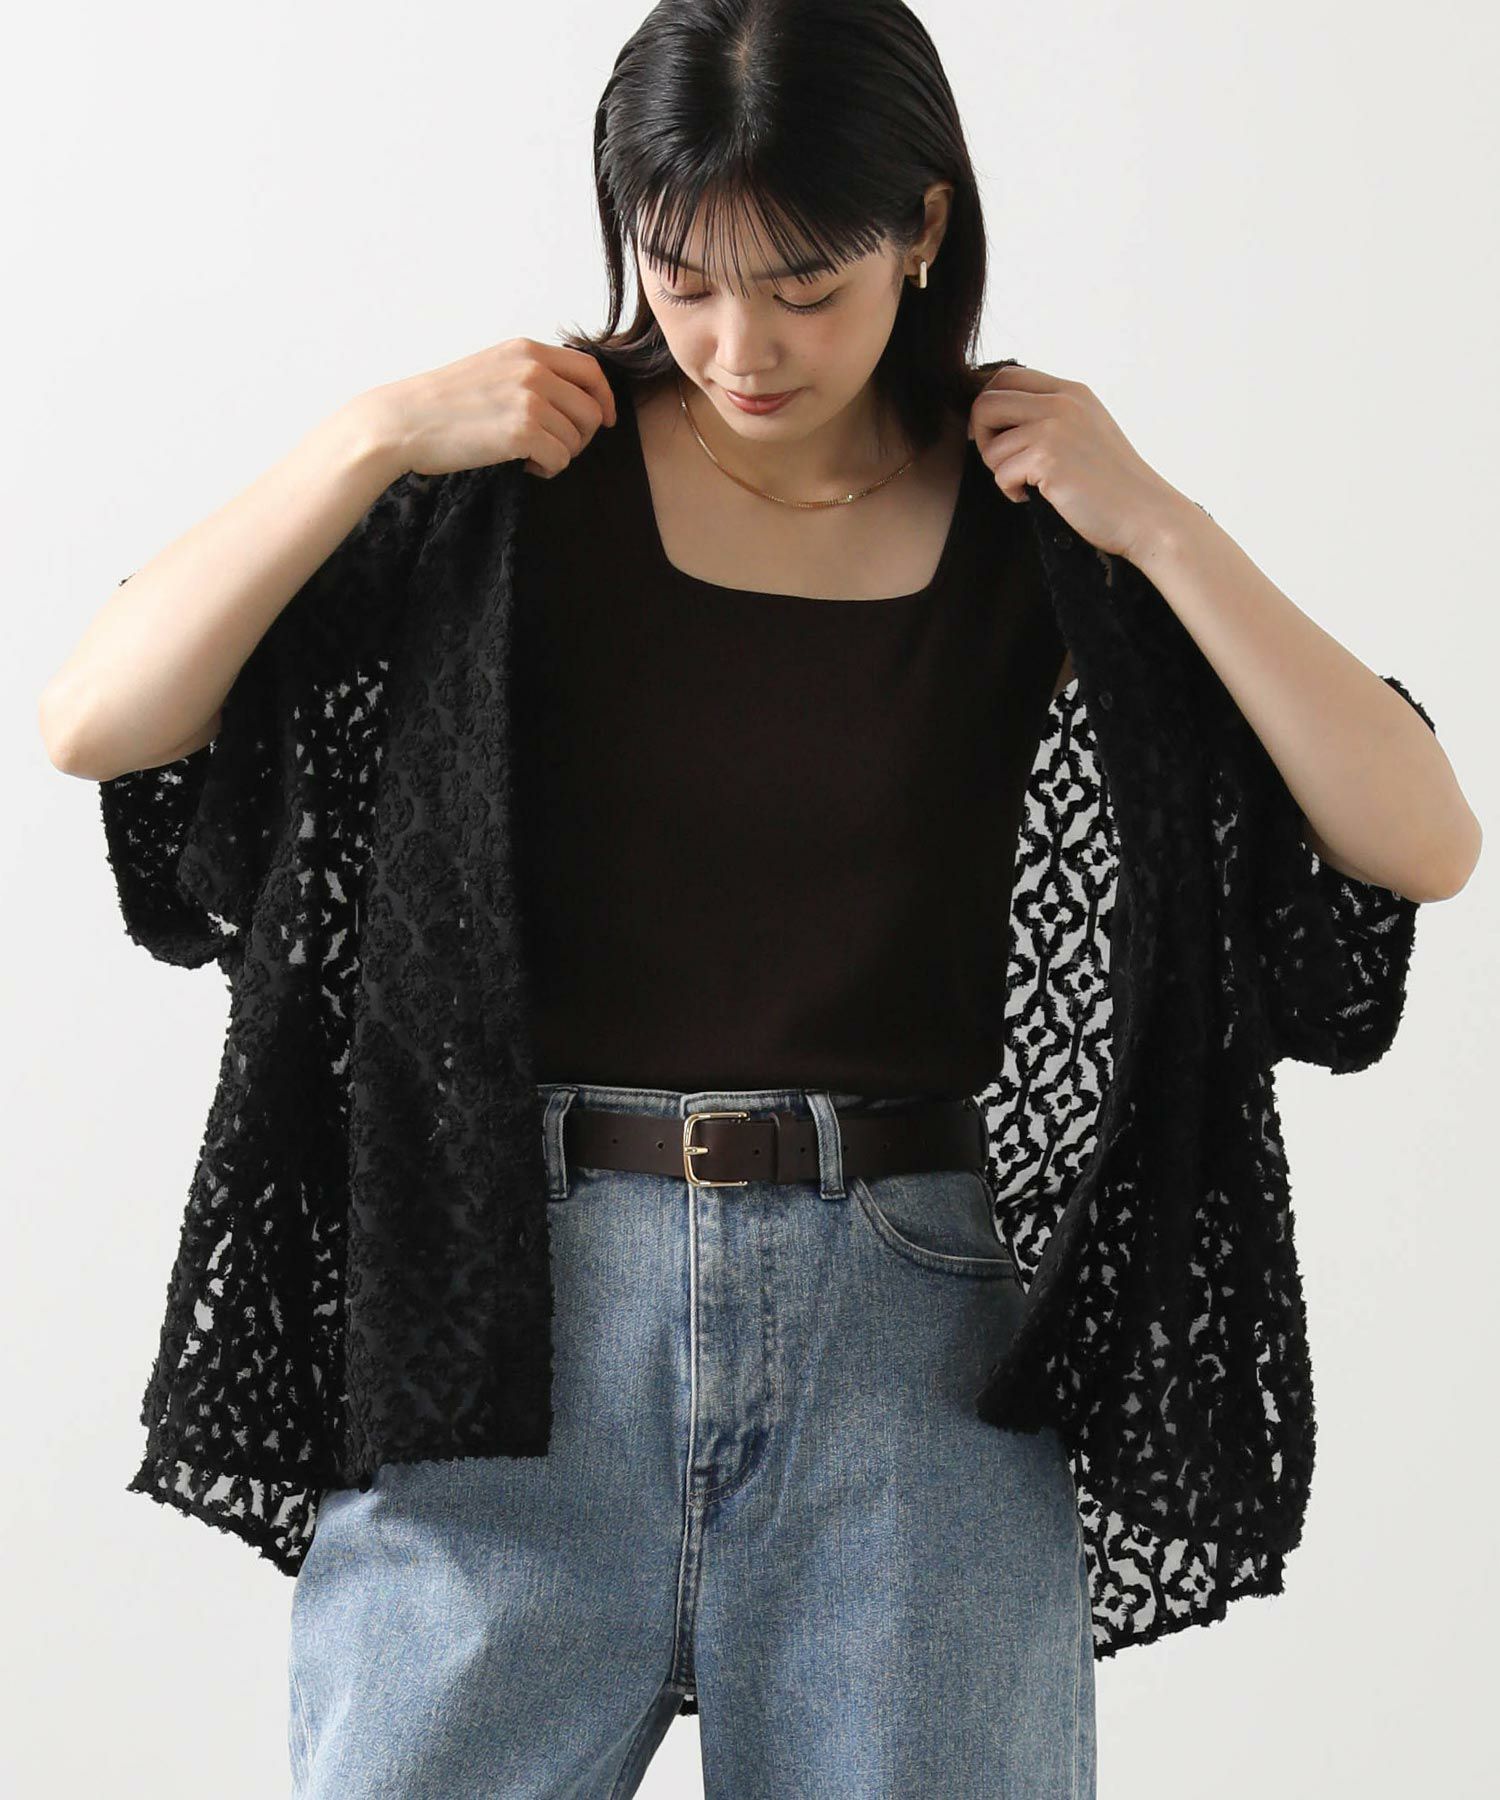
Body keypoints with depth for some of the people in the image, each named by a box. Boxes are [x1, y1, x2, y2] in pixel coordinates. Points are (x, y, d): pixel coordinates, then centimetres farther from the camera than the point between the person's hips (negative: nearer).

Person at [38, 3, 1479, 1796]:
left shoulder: (1028, 519, 3)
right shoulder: (518, 474, 2)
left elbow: (1424, 843, -3)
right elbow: (95, 724, -3)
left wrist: (1154, 522, -9)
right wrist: (374, 435, -9)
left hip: (912, 1315, 1)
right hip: (527, 1298, 0)